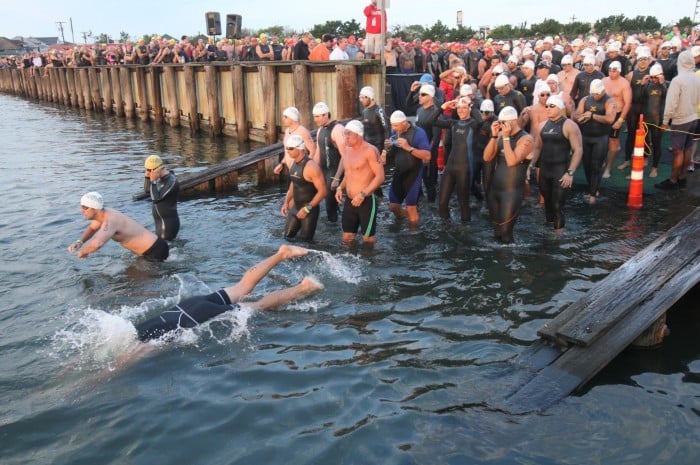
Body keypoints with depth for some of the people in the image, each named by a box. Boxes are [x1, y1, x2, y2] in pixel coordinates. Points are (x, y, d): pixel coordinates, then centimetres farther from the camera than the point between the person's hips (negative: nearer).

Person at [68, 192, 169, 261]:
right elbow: (91, 228, 24)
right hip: (151, 248, 10)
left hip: (156, 250, -10)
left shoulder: (110, 221, -28)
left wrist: (82, 251, -22)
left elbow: (96, 244, -45)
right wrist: (79, 242, 5)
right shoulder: (104, 213, 1)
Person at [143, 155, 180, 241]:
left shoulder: (171, 181, -22)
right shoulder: (161, 178, 7)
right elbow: (148, 190, 15)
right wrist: (147, 176, 0)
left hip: (168, 223, -10)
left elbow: (156, 198, -24)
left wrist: (152, 180, -21)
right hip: (160, 222, 10)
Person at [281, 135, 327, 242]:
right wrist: (286, 202, 12)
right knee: (287, 236, 13)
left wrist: (307, 208, -21)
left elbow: (323, 191, -23)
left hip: (309, 209, -7)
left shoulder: (311, 167, -23)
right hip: (295, 206, 7)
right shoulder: (294, 163, 3)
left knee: (305, 240, 2)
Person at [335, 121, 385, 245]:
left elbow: (380, 176, -18)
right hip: (349, 201, 7)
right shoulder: (348, 149, 10)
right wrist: (340, 187, 5)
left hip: (366, 201, -7)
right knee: (347, 238, 11)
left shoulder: (370, 150, -14)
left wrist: (363, 194, -23)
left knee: (368, 239, 2)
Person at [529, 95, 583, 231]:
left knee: (557, 205, -7)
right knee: (547, 200, 15)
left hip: (561, 170, -6)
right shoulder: (542, 125, 10)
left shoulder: (569, 126, -8)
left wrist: (570, 172, -17)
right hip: (544, 169, 6)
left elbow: (578, 150, -11)